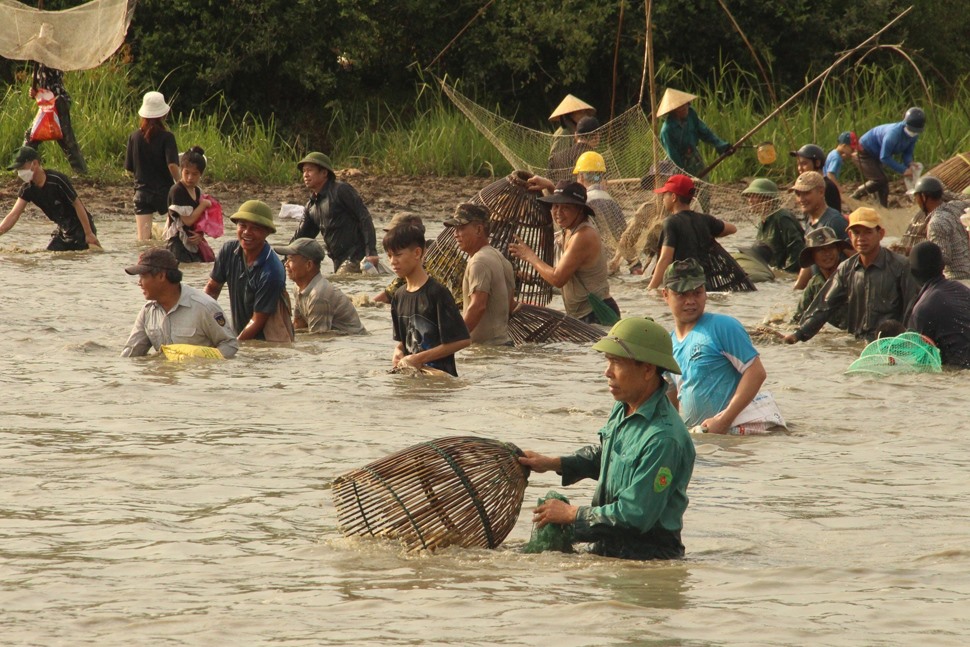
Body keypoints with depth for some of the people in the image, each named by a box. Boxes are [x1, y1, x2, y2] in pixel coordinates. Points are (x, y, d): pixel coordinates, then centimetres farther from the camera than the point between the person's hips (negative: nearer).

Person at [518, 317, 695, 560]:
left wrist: (571, 514, -11)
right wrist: (551, 463, 18)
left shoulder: (664, 439, -23)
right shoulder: (623, 408, 7)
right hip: (608, 547, 9)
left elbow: (636, 516, -22)